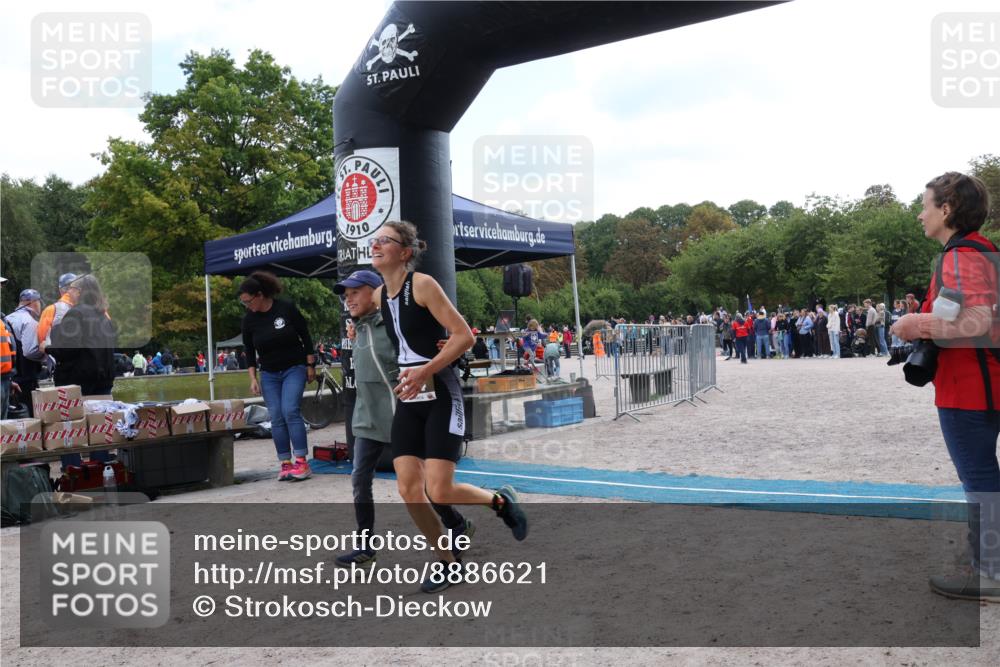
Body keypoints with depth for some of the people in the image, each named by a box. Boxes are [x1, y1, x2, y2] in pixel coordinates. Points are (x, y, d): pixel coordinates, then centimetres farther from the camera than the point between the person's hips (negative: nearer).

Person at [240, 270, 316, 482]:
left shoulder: (286, 308, -13)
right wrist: (253, 378, -3)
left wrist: (310, 365, -4)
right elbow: (249, 352, 5)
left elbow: (305, 336, -5)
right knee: (276, 417, -2)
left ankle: (301, 462, -13)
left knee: (290, 411, -16)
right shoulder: (249, 320, -3)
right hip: (269, 374, 4)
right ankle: (285, 464, 3)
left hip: (294, 369, -4)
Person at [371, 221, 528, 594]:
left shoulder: (423, 284, -12)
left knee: (439, 492, -11)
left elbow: (464, 336, -18)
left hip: (440, 396, -7)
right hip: (408, 399, 7)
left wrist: (425, 371, -24)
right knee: (408, 489, -1)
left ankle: (501, 500, 19)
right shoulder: (378, 296, 10)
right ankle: (447, 561, 20)